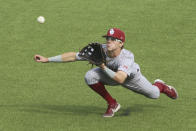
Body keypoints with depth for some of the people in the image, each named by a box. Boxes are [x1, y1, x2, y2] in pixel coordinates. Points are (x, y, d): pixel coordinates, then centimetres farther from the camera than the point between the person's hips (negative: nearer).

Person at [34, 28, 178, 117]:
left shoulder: (127, 56, -43)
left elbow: (120, 79, -57)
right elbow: (73, 56, -31)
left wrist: (104, 68, -65)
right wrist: (48, 59, -34)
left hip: (131, 77, -2)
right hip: (109, 74, 2)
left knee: (154, 94, 7)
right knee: (90, 76, -27)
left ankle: (160, 85, 51)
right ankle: (112, 104, -4)